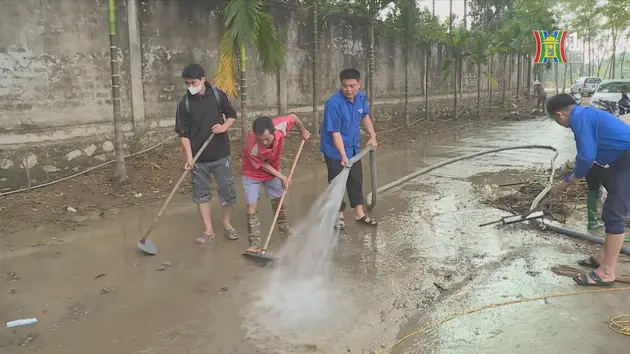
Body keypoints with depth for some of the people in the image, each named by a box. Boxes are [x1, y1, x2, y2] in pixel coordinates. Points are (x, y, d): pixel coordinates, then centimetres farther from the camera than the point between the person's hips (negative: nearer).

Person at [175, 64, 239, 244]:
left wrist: (225, 126, -14)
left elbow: (232, 115, 8)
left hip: (220, 154, 0)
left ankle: (227, 224, 24)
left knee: (227, 189, 5)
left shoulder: (218, 95, -4)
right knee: (201, 192, 7)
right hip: (199, 156, 0)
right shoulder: (184, 104, -5)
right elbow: (183, 133, -5)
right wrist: (189, 157, -14)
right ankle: (208, 230, 18)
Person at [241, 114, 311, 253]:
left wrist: (303, 130, 5)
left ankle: (283, 226, 45)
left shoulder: (281, 125, -35)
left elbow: (293, 117, -12)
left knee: (278, 199, 20)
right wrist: (281, 176, -15)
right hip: (252, 174, -4)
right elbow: (262, 165, -21)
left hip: (272, 170, 4)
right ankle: (255, 242, -1)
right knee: (252, 206, -9)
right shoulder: (252, 148, -41)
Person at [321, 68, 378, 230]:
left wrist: (372, 136, 11)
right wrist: (343, 156, -30)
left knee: (356, 180, 15)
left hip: (353, 148, 7)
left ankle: (359, 213, 29)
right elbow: (335, 133, -27)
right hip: (335, 151, -7)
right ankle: (339, 216, 21)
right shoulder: (334, 104, -28)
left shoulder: (361, 97, -6)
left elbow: (365, 117, 14)